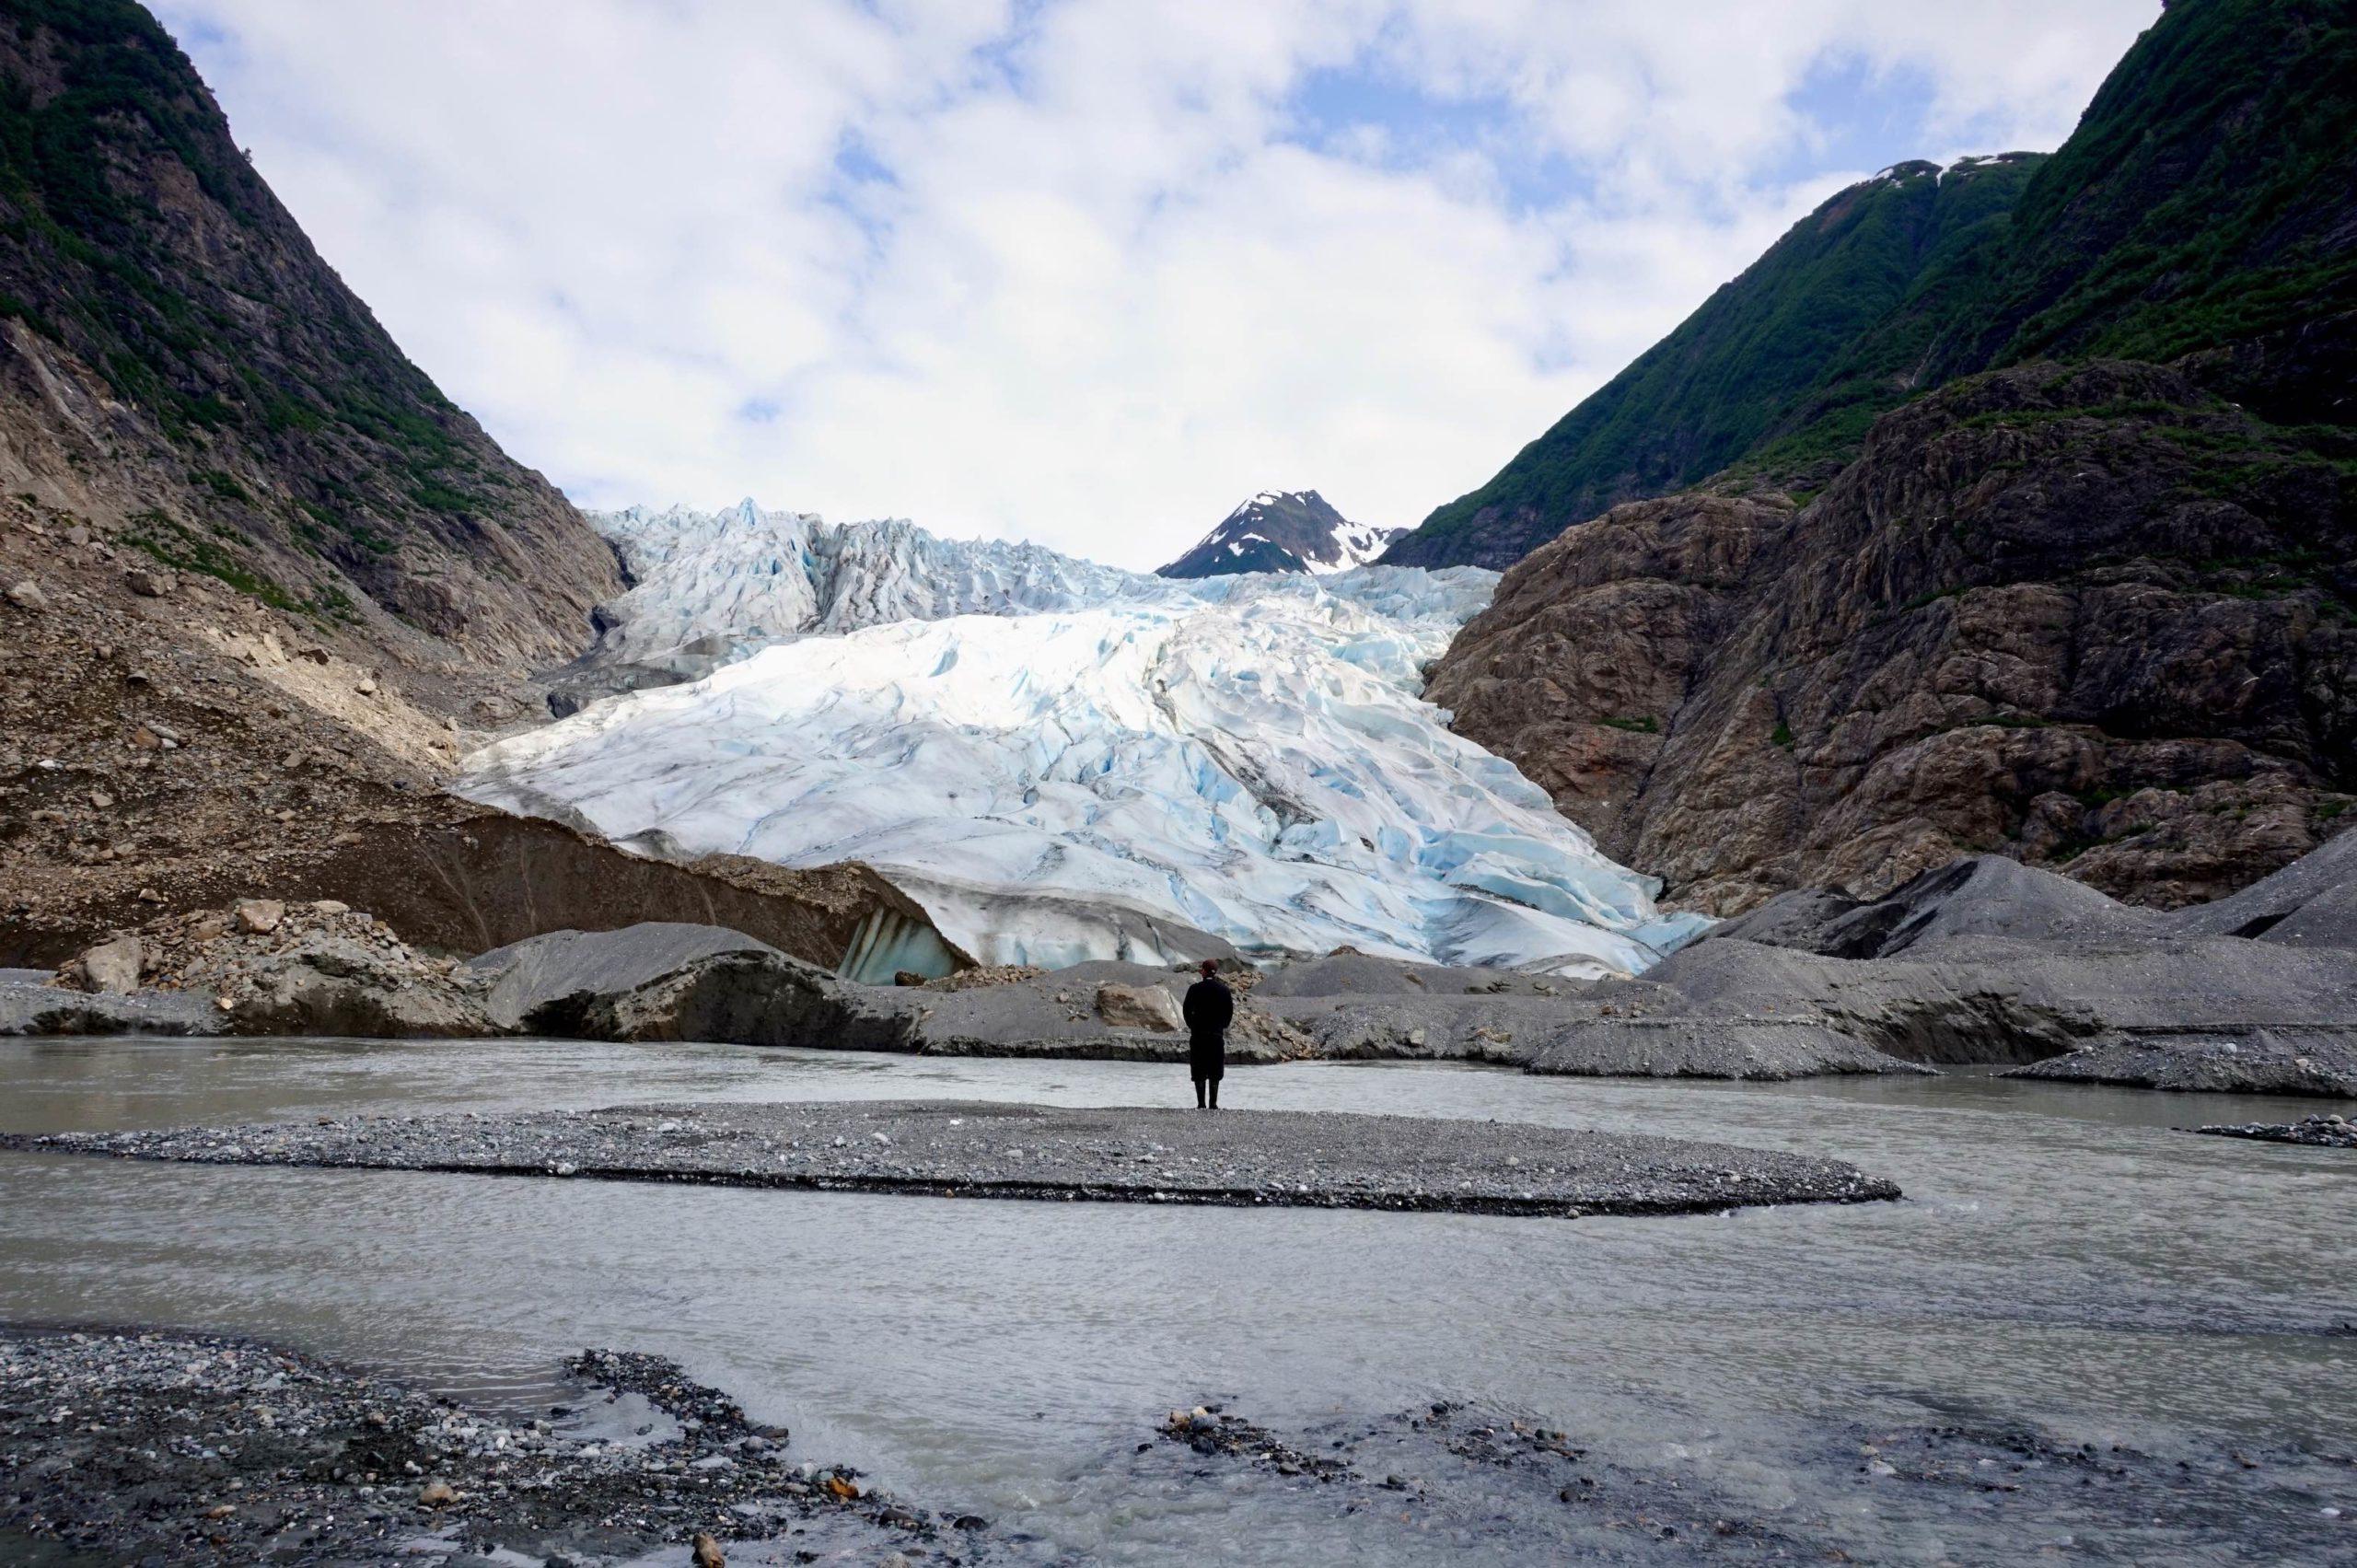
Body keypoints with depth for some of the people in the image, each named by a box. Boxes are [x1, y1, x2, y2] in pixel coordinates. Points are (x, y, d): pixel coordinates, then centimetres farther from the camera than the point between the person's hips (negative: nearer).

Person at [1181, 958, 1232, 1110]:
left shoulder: (1195, 989, -5)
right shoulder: (1224, 990, 0)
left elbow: (1186, 1010, -3)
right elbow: (1230, 1012, 2)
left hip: (1197, 1035, -1)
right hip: (1217, 1035, 1)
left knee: (1199, 1073, 5)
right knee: (1214, 1072, 8)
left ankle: (1201, 1104, 1)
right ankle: (1213, 1104, 5)